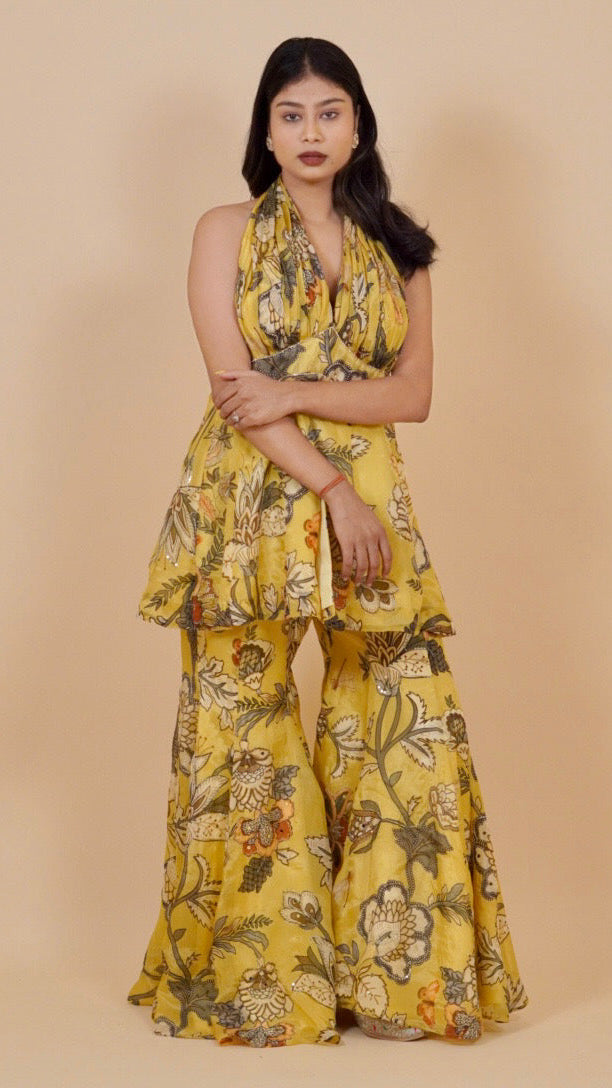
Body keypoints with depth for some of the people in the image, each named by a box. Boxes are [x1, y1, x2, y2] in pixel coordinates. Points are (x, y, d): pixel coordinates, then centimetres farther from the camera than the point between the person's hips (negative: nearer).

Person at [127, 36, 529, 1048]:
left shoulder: (398, 249, 13)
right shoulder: (226, 232, 5)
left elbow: (412, 393, 3)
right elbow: (231, 386, -6)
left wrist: (294, 393, -12)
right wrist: (330, 487, -15)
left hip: (368, 501, 2)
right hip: (248, 501, -2)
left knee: (410, 723, -4)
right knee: (244, 731, -1)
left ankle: (408, 965, 9)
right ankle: (249, 973, 11)